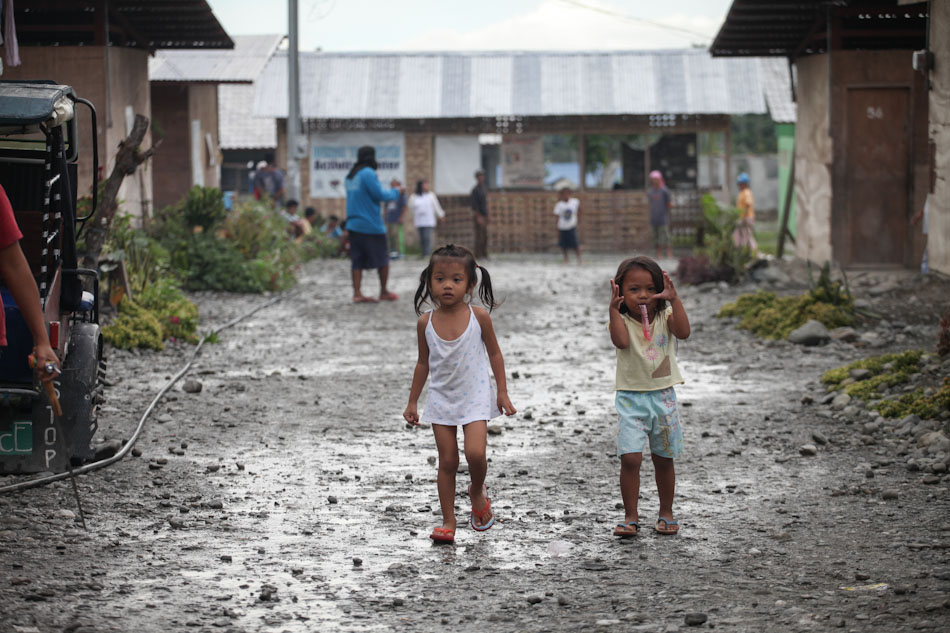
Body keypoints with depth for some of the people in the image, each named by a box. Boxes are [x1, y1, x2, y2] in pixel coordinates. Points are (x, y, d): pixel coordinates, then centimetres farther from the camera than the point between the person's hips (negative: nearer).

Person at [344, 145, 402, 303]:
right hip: (371, 225, -7)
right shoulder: (368, 174, -14)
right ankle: (384, 292, 14)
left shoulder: (350, 176, 12)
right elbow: (380, 195, -15)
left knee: (358, 260, 5)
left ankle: (357, 294, -1)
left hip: (354, 225, 7)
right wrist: (395, 192, 1)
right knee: (383, 259, 7)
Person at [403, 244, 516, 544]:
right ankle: (448, 522, 12)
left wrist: (502, 392, 1)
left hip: (475, 396, -2)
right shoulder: (426, 322, -4)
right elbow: (423, 363, 9)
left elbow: (494, 354, 3)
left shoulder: (479, 316, -9)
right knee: (447, 460, 3)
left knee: (475, 453, -17)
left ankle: (477, 492, 15)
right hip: (442, 397, 2)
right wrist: (413, 401, 12)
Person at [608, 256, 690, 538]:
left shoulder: (664, 316, 0)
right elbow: (621, 341, -27)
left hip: (663, 395, 2)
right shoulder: (623, 320, -6)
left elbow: (684, 332, -20)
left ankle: (666, 513, 27)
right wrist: (614, 309, -35)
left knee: (663, 459, 12)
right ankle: (630, 517, -2)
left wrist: (674, 300, -27)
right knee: (630, 458, -13)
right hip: (631, 398, -2)